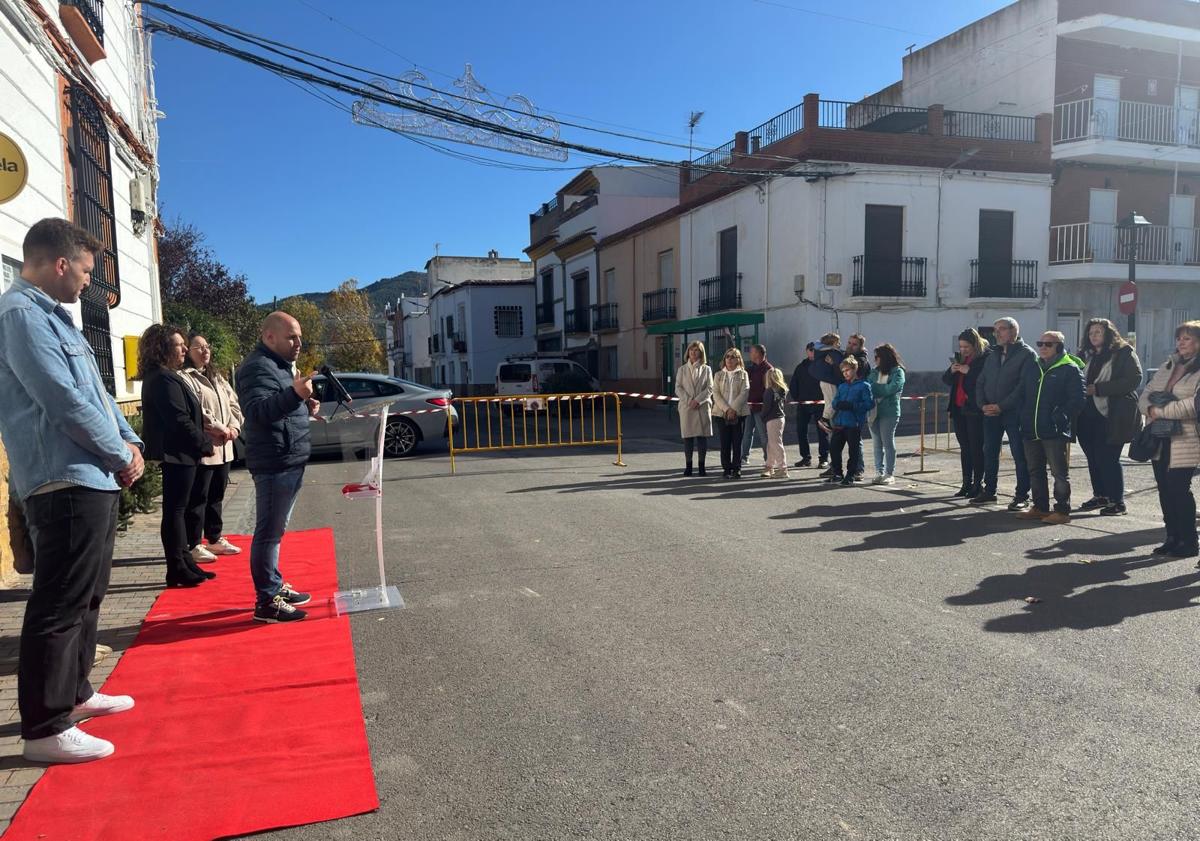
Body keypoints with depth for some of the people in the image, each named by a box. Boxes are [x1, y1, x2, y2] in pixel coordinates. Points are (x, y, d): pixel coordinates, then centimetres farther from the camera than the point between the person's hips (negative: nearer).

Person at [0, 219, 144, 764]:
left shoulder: (50, 314, 20)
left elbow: (95, 393, 20)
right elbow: (64, 401, -19)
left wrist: (128, 442, 5)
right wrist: (122, 456, -9)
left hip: (93, 480, 11)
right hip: (65, 483, -11)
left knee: (86, 597, 19)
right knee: (59, 605, -5)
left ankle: (73, 693, 32)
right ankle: (45, 729, 3)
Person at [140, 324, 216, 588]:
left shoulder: (163, 376, 16)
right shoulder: (164, 379, -16)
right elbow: (180, 420, -21)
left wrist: (201, 443, 13)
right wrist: (205, 444, -11)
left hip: (176, 453, 11)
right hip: (178, 453, -11)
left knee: (177, 509, 14)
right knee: (175, 510, -5)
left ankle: (185, 563, 23)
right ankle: (177, 570, 2)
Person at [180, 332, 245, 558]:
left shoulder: (217, 378, 20)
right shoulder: (185, 378, -8)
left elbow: (234, 404, 15)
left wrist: (234, 427, -2)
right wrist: (219, 428, -16)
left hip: (223, 448, 9)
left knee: (216, 497, 16)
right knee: (198, 499, -4)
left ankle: (215, 539, 26)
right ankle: (194, 546, 2)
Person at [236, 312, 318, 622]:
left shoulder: (280, 364, 19)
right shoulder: (259, 367, -14)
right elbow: (257, 411, -29)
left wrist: (305, 407, 12)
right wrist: (294, 394, -43)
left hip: (290, 461, 11)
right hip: (274, 462, -11)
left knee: (275, 529, 18)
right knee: (269, 531, -6)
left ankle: (275, 585, 29)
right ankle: (266, 601, -2)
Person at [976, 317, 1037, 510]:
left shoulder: (1027, 354, -5)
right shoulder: (993, 355, 17)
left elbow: (1024, 386, -14)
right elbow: (981, 382, 15)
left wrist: (1001, 406, -18)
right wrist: (982, 404, -2)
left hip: (1014, 413, -6)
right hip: (990, 413, 7)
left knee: (1020, 455, -1)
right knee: (989, 453, 10)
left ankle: (1022, 496, 5)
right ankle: (989, 491, 21)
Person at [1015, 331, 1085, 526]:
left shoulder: (1070, 369, -5)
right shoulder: (1033, 369, 17)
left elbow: (1077, 400, -12)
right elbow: (1023, 395, 22)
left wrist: (1059, 418, -18)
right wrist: (1024, 418, 9)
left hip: (1055, 432, -7)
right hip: (1031, 431, 7)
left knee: (1059, 473, -1)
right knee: (1035, 471, 13)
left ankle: (1062, 511, 6)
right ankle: (1040, 507, 23)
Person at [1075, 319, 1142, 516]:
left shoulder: (1124, 352, -4)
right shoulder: (1086, 354, 15)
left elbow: (1134, 379, -14)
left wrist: (1098, 388, -17)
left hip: (1112, 416, -6)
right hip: (1089, 415, 6)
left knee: (1107, 458, -7)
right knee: (1093, 456, 11)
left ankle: (1117, 502, 3)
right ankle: (1100, 496, 25)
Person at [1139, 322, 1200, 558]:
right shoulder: (1167, 367, 15)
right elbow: (1145, 395, 12)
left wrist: (1161, 410, -15)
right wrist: (1150, 409, -9)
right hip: (1160, 438, 7)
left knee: (1179, 489, -4)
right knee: (1164, 488, 9)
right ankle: (1173, 538, 20)